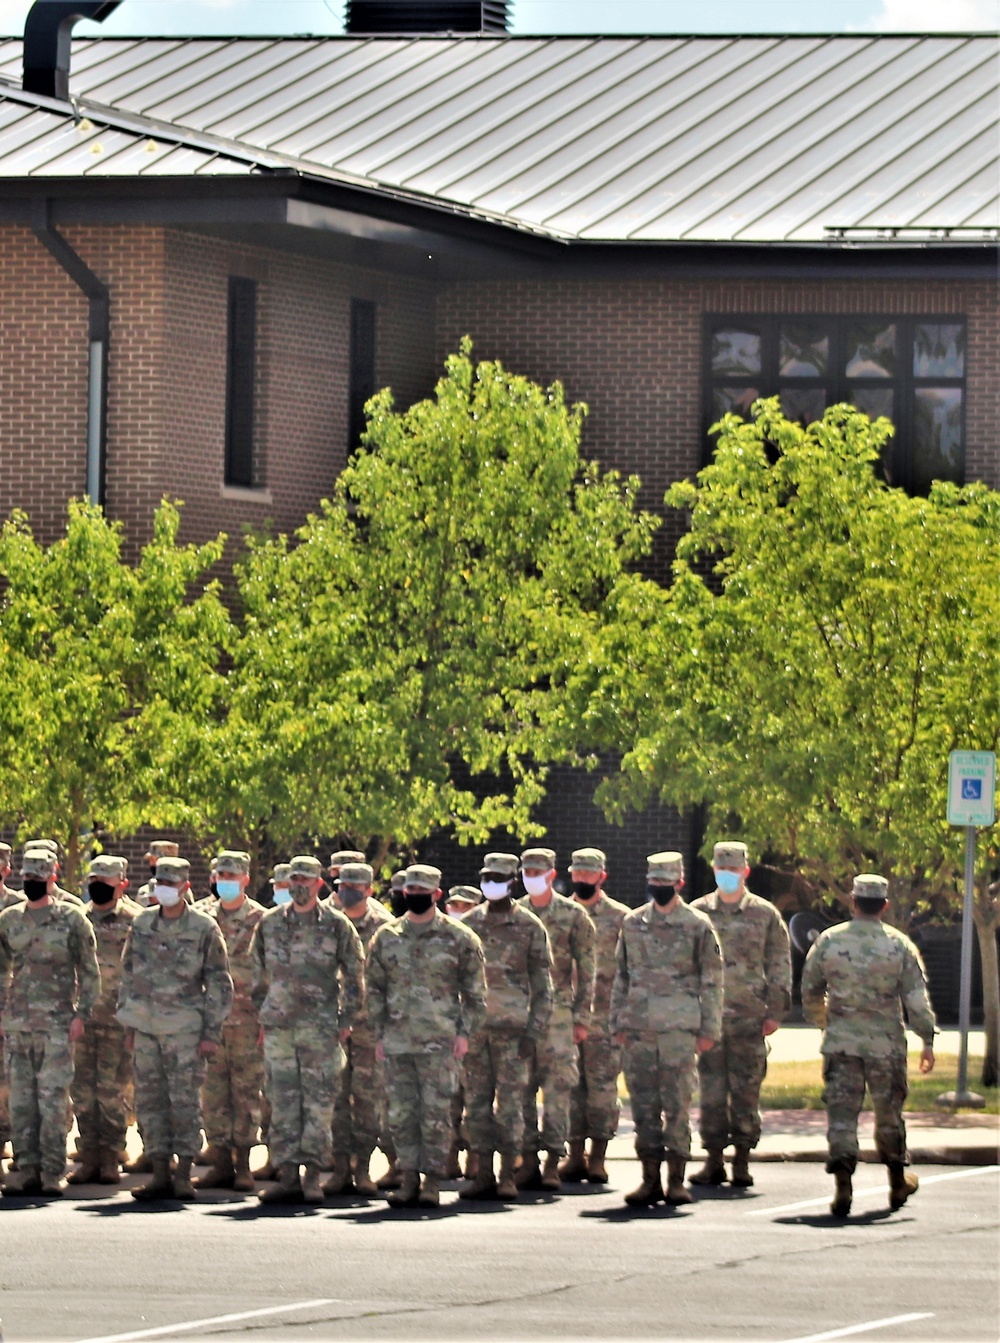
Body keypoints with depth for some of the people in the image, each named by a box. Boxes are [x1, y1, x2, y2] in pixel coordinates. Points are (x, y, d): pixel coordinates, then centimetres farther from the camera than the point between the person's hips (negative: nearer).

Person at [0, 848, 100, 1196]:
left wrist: (81, 1014, -6)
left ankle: (52, 1172, -4)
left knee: (53, 1096, -6)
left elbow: (90, 971, 1)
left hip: (56, 1022, -4)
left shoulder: (71, 919, 0)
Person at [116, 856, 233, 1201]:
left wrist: (212, 1031, -6)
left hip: (184, 1027, -4)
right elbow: (128, 975, 15)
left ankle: (184, 1176, 1)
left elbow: (219, 985, -1)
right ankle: (160, 1175, 10)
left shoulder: (204, 929, -4)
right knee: (150, 1101, 5)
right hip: (146, 1026, 4)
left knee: (184, 1101, -4)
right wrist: (128, 1023, 12)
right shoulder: (141, 924, 8)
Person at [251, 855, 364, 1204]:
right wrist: (261, 1018, 14)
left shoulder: (336, 924, 1)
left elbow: (355, 975, 4)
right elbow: (260, 975, 18)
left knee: (318, 1100, -3)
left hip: (320, 1027, -3)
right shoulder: (270, 924, 10)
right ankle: (288, 1174, 5)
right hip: (278, 1027, 3)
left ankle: (312, 1175, 0)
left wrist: (346, 1019, -1)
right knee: (282, 1100, 2)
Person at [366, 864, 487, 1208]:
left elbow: (475, 991, 4)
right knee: (401, 1112, 4)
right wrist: (379, 1034, 7)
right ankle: (409, 1177, 11)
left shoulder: (459, 938, 1)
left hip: (439, 1041, -3)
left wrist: (464, 1032, -4)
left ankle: (433, 1181, 2)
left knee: (436, 1112, -4)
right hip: (397, 1041, 3)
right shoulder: (386, 937, 10)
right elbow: (376, 989, 14)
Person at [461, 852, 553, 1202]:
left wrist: (534, 1032, -7)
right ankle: (482, 1173, 9)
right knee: (477, 1100, 4)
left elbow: (542, 986, 1)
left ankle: (508, 1175, 2)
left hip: (512, 1028, -3)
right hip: (474, 1026, 3)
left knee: (510, 1100, -2)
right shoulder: (469, 923, 9)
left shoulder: (530, 927, 0)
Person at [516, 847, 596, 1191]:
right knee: (522, 1087, 2)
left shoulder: (573, 915, 3)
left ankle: (553, 1161, -4)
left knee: (557, 1085, -6)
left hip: (558, 1010, -3)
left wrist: (583, 1017, -3)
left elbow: (586, 970, 3)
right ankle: (528, 1160, 7)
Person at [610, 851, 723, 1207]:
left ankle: (676, 1181, 1)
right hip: (638, 1028, 3)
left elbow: (711, 981, 3)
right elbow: (621, 976, 17)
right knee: (644, 1104, 4)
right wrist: (617, 1023, 11)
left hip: (679, 1027, -3)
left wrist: (710, 1029, -2)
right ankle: (650, 1180, 9)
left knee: (677, 1104, -4)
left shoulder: (697, 926, 2)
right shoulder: (632, 923, 12)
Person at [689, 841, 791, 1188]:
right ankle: (713, 1162, 6)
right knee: (711, 1091, 1)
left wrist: (775, 1012, -1)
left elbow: (780, 965, 7)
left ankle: (742, 1162, 5)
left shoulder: (764, 914, 6)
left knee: (746, 1091, -1)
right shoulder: (698, 912, 9)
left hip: (749, 1018, -1)